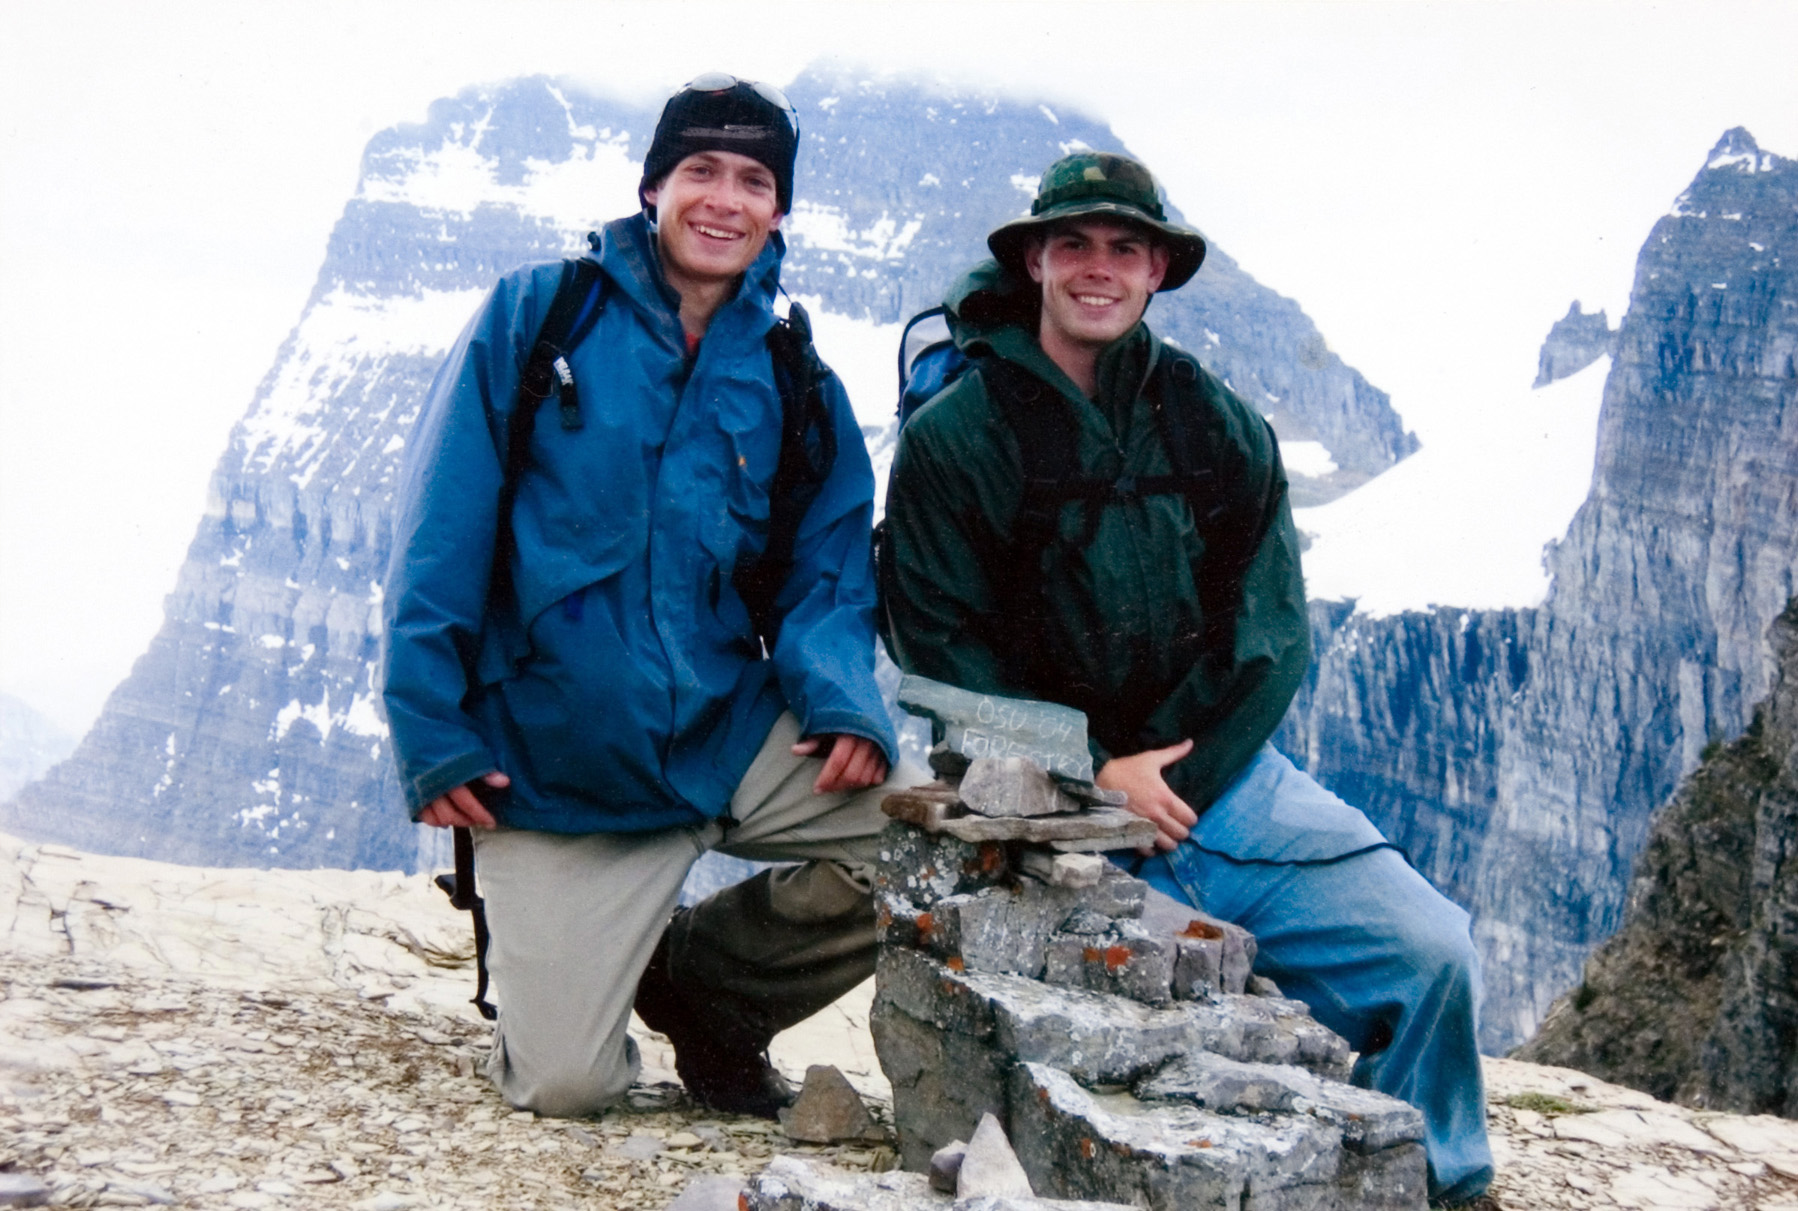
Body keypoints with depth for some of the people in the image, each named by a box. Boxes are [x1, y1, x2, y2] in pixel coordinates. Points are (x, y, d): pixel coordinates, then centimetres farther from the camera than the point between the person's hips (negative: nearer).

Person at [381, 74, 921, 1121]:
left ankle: (694, 976, 7)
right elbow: (441, 534, -3)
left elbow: (826, 574, 5)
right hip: (550, 763, -3)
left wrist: (845, 703, -16)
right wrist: (432, 733, -10)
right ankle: (548, 963, 24)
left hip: (733, 737, 4)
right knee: (565, 1086, -14)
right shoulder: (538, 314, 0)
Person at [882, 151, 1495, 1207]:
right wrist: (1095, 778, -13)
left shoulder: (1221, 430, 9)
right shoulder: (955, 439, -1)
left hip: (1222, 779, 4)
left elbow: (1270, 636, 3)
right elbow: (945, 651, -5)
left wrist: (1160, 783, -11)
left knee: (1432, 956, -9)